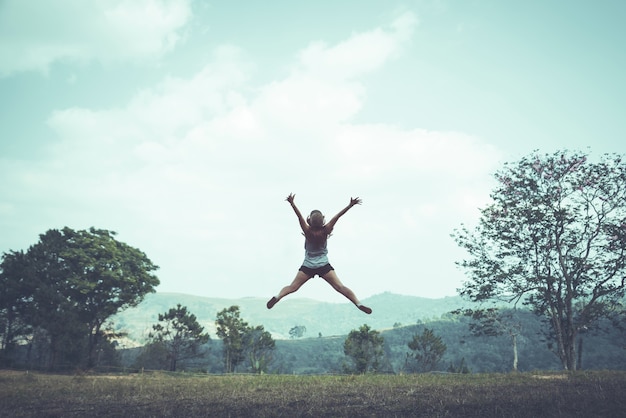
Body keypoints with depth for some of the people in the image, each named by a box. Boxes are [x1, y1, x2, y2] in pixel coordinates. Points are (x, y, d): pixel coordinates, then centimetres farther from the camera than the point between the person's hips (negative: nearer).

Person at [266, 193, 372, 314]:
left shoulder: (308, 231, -11)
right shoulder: (325, 231, -10)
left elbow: (300, 217, -17)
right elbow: (337, 216, -12)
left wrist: (292, 203, -19)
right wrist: (351, 205, -12)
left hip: (308, 266, 0)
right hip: (324, 266, 0)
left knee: (293, 286, 2)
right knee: (340, 287, -3)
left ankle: (277, 297, -21)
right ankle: (358, 303, -13)